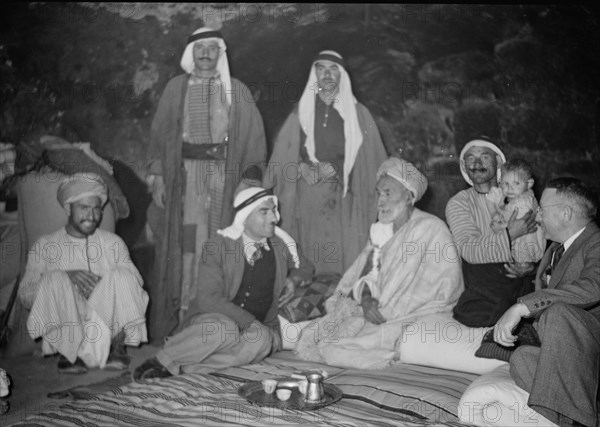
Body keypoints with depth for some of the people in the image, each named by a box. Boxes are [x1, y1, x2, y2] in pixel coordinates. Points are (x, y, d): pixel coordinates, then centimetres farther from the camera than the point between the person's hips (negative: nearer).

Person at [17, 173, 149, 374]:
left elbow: (135, 282, 2)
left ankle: (116, 346, -11)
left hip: (107, 323, 1)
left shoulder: (113, 242, 10)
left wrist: (105, 284, -18)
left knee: (122, 275, -23)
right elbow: (25, 296, -4)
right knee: (55, 278, -26)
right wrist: (67, 277, -20)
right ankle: (69, 351, -14)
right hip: (64, 329, -1)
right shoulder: (44, 246, 5)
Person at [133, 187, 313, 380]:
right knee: (223, 328, -39)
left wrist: (294, 279, 0)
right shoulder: (218, 245, -11)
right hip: (211, 319, -3)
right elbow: (208, 299, -19)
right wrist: (249, 321, -25)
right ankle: (161, 361, -21)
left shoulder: (282, 244, 2)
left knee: (262, 339, -33)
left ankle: (184, 367, -28)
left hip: (255, 327, 4)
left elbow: (303, 267, 24)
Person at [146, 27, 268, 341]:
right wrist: (157, 175, -1)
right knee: (184, 244, -3)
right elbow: (158, 132, 10)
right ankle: (179, 322, 3)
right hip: (184, 176, 0)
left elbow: (254, 137, 6)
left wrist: (251, 176, -6)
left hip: (225, 176, 0)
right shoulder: (175, 88, 13)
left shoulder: (237, 91, 12)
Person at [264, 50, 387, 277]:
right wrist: (302, 168, -8)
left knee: (344, 256, -6)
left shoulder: (358, 113, 10)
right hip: (308, 197, 1)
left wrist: (335, 168, -8)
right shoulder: (301, 112, 14)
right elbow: (283, 154, 11)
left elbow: (368, 157, 5)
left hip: (344, 199, -1)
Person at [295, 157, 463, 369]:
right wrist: (366, 296, -15)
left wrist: (386, 311, -16)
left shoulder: (429, 228, -10)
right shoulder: (380, 230, 14)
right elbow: (366, 274, 10)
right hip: (383, 313, 7)